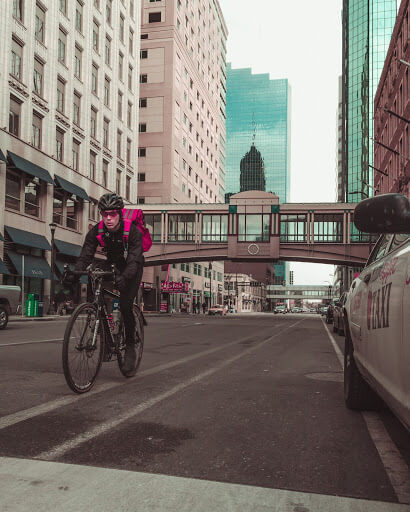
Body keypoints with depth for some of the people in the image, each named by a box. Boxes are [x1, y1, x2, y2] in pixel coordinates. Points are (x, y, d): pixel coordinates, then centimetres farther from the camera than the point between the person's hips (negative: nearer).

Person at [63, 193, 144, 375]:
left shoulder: (132, 231, -29)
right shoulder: (96, 231, -18)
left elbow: (134, 260, -39)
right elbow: (86, 255, -25)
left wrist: (124, 277, -57)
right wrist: (75, 273, -43)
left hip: (132, 267, -4)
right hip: (113, 264, 4)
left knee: (125, 305, -18)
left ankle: (130, 348, -1)